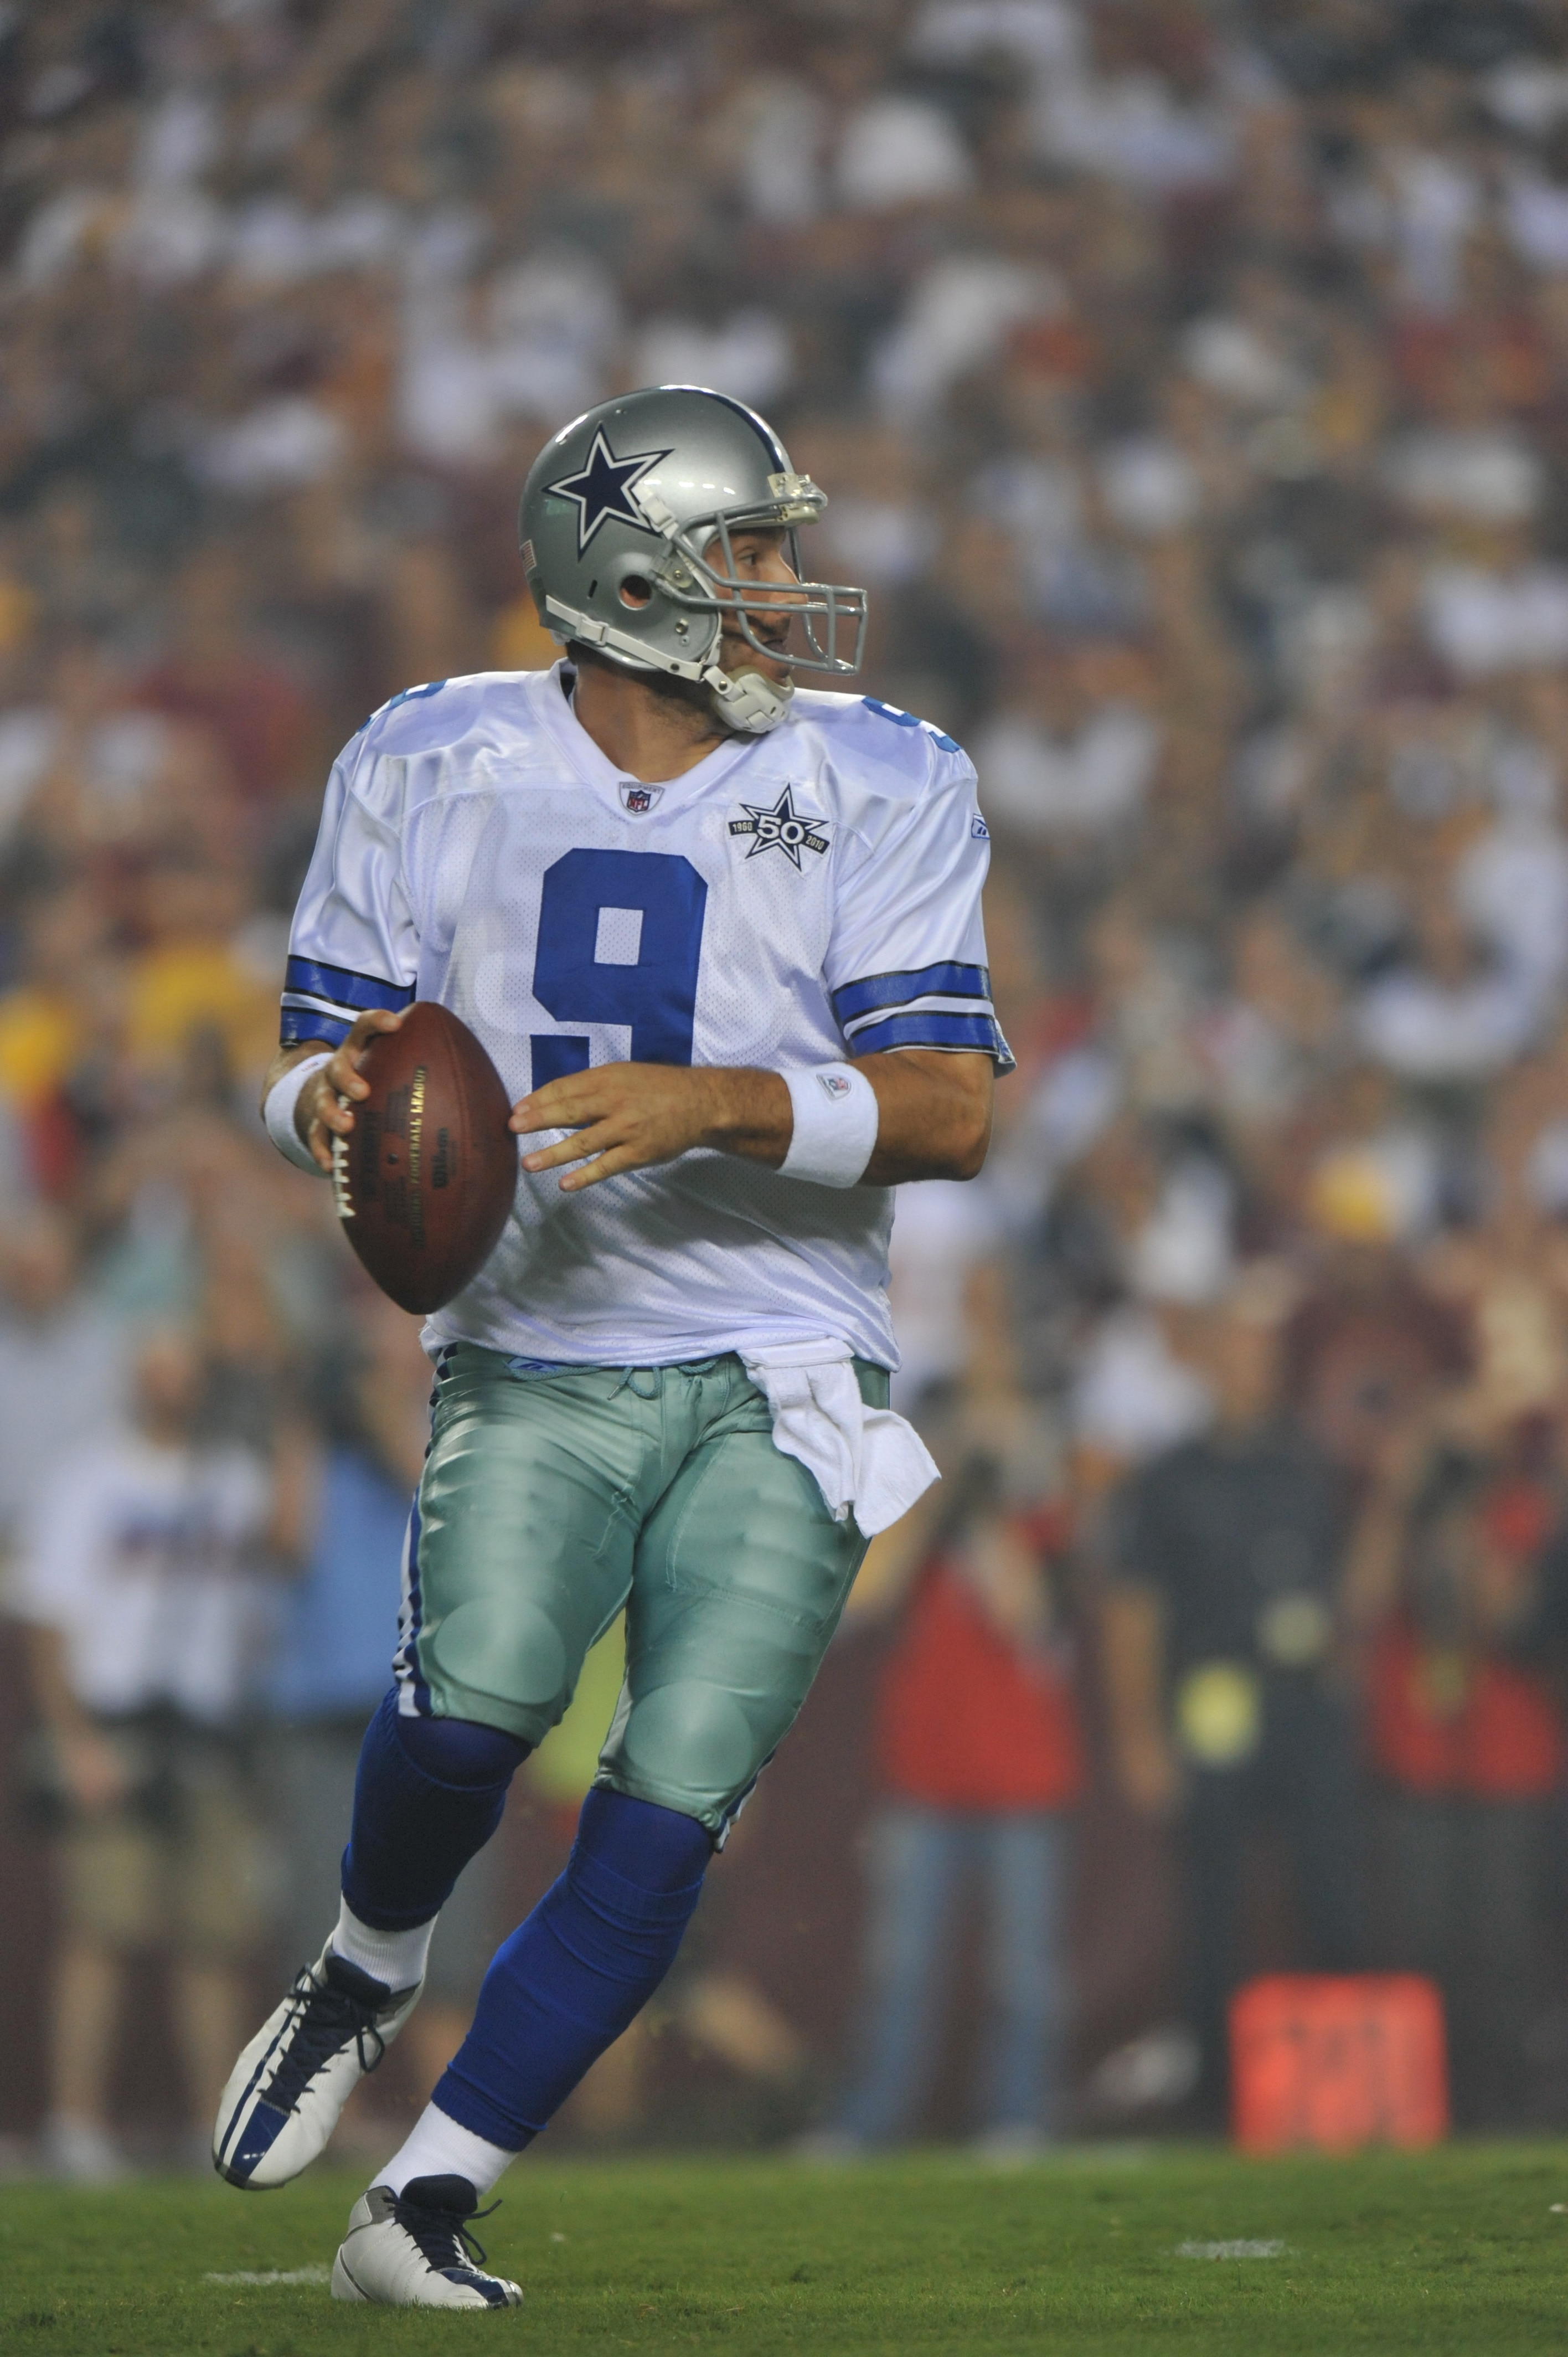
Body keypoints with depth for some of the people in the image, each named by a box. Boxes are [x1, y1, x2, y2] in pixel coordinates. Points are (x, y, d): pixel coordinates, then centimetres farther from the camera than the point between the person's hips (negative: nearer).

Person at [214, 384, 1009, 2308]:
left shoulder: (875, 793, 0)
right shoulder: (432, 773, 4)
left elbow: (951, 1113, -8)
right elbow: (315, 1055, 9)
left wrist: (715, 1104, -24)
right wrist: (335, 1102, -16)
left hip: (776, 1379, 0)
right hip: (530, 1368, 0)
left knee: (662, 1822, -11)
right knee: (471, 1704, -25)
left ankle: (420, 2210, 1)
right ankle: (367, 1972, 8)